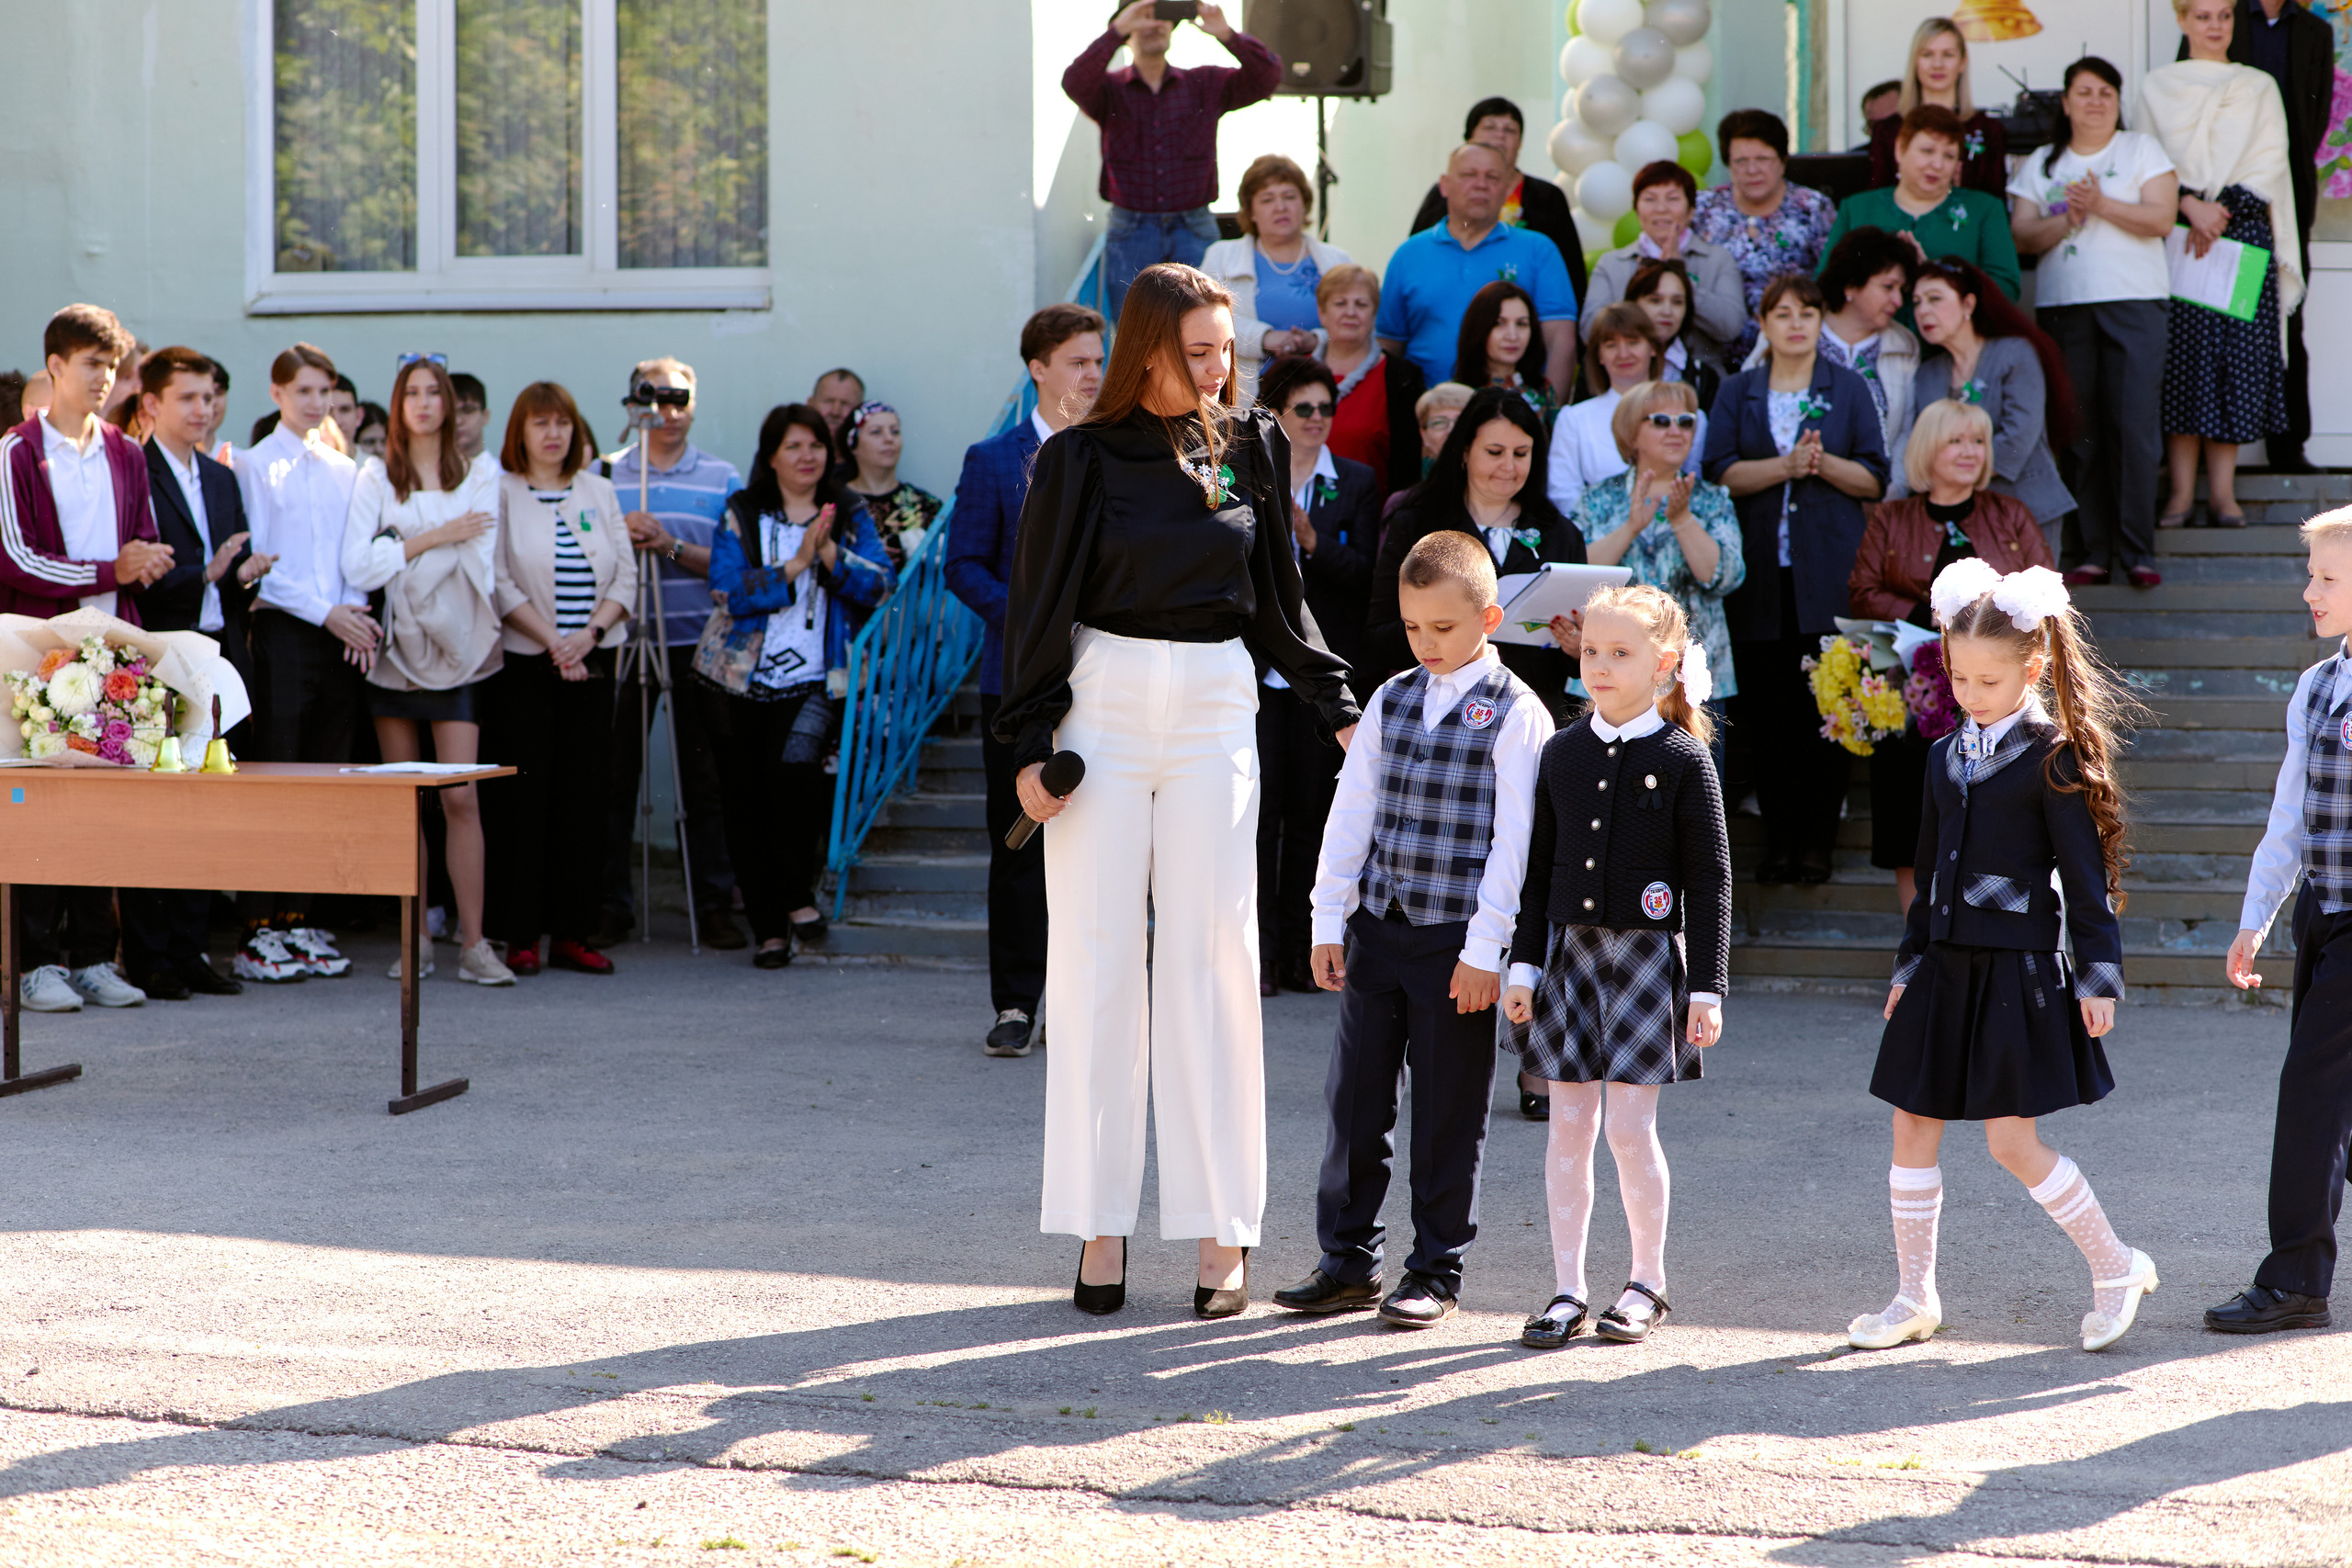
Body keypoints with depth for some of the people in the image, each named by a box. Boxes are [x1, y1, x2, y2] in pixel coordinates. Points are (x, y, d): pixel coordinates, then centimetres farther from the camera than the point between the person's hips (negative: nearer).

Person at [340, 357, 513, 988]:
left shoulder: (479, 479, 9)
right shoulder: (375, 478, 7)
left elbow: (479, 567, 0)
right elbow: (356, 566, -5)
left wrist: (398, 555, -6)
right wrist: (435, 539, -9)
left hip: (457, 649, -1)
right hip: (394, 651, 1)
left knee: (461, 795, -10)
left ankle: (474, 943, -10)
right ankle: (415, 940, 9)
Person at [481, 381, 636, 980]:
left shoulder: (600, 492, 12)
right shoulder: (500, 493, 0)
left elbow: (625, 576, 7)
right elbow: (499, 581, -7)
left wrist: (589, 633, -9)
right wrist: (552, 642, -14)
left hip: (590, 662, 4)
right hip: (523, 663, -4)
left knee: (584, 795, 2)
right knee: (523, 794, -4)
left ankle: (571, 931, 6)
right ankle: (520, 935, 0)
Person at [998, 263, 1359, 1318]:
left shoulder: (1252, 447, 8)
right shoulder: (1082, 458, 0)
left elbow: (1280, 599, 15)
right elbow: (1038, 604, 1)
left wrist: (1338, 708, 11)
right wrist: (1029, 745, -5)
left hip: (1214, 712, 2)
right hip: (1103, 708, -2)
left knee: (1214, 957, -1)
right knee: (1096, 961, 0)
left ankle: (1221, 1231, 2)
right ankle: (1100, 1223, 6)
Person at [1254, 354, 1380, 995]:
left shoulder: (1356, 483, 8)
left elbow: (1364, 572, -2)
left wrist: (1312, 540, -18)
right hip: (1255, 664, -1)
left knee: (1312, 812, 3)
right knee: (1259, 807, -4)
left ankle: (1300, 953, 10)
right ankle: (1258, 953, 1)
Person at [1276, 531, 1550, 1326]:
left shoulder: (1515, 715, -6)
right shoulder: (1390, 701, 9)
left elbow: (1513, 839, -9)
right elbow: (1352, 811, 11)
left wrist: (1485, 948, -13)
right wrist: (1328, 920, 6)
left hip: (1456, 940, -5)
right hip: (1375, 925, 5)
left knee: (1448, 1113, 3)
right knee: (1354, 1097, 8)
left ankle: (1436, 1271, 14)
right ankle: (1347, 1259, 19)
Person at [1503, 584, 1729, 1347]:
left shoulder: (1684, 759, -6)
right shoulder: (1564, 753, 6)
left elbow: (1710, 880, -5)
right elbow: (1539, 866, 10)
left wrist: (1707, 987, -7)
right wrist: (1524, 965, 5)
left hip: (1647, 954, -4)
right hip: (1570, 949, 4)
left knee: (1631, 1125, -4)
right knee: (1569, 1122, 5)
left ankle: (1647, 1279, 13)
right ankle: (1567, 1289, 12)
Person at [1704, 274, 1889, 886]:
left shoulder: (1848, 389, 9)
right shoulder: (1738, 393, 11)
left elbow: (1875, 479, 4)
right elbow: (1721, 474, -1)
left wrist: (1823, 463, -12)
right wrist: (1787, 466, -13)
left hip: (1829, 575, -1)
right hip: (1760, 572, 1)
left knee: (1826, 710, -3)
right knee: (1768, 712, 0)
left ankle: (1817, 841, 2)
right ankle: (1778, 840, 6)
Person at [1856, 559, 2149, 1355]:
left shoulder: (2052, 758, -8)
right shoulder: (1946, 757, 11)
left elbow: (2086, 875, -8)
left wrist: (2098, 976, -10)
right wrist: (1911, 962, 17)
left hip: (2017, 971, -7)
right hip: (1946, 967, 7)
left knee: (2013, 1140, -8)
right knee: (1912, 1126, 6)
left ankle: (2116, 1268, 10)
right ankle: (1915, 1297, 16)